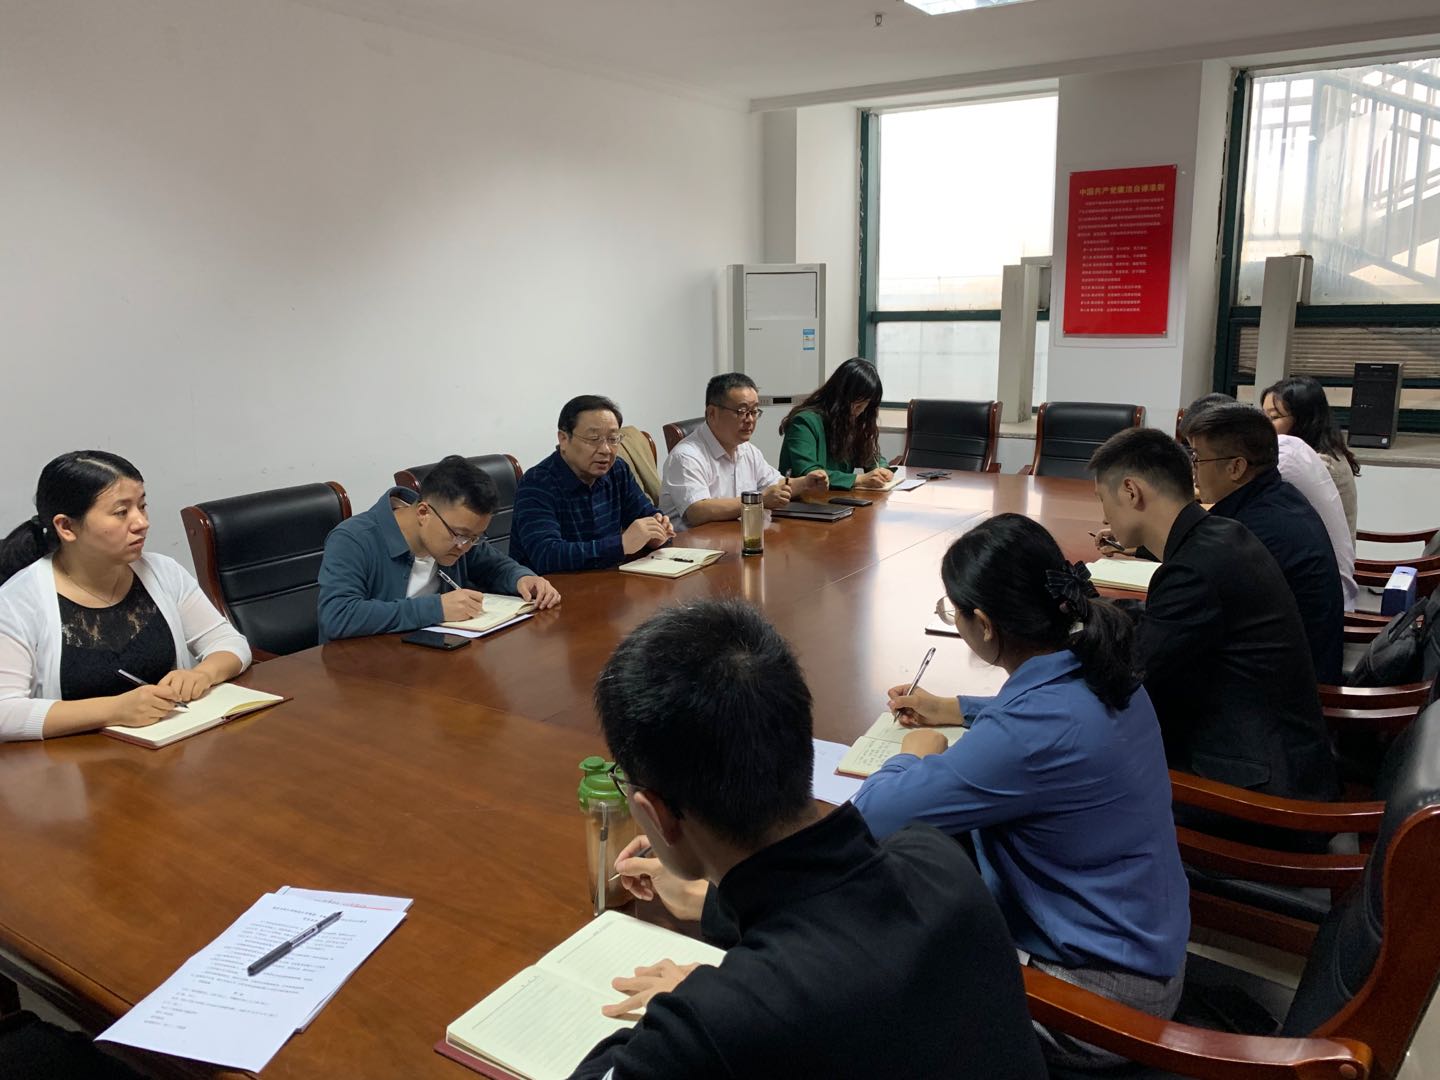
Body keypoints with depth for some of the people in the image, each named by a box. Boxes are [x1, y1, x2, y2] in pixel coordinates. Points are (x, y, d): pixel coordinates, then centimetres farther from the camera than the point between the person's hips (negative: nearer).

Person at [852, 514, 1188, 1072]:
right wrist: (954, 710, 18)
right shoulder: (1097, 667, -6)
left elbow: (872, 815, -29)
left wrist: (916, 752, -9)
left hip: (1103, 991, -8)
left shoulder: (1027, 738, -35)